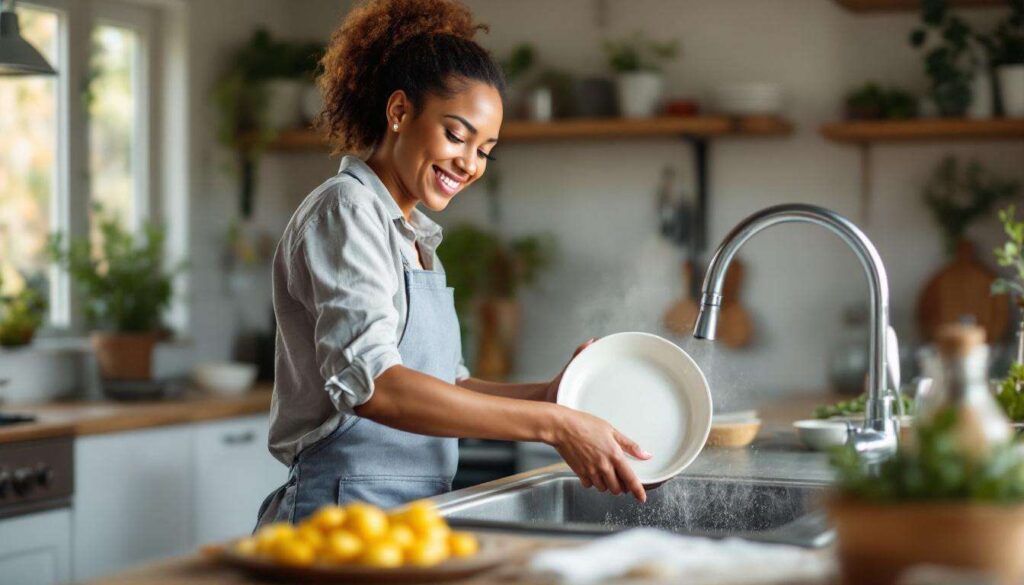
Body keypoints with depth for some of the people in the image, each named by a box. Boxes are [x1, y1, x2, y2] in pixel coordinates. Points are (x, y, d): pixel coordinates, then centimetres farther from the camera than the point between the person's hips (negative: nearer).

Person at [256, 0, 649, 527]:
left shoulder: (414, 236, 17)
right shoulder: (346, 211, -9)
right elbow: (369, 383, -23)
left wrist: (547, 394, -1)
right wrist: (552, 425, -25)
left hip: (410, 517, 8)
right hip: (344, 507, -8)